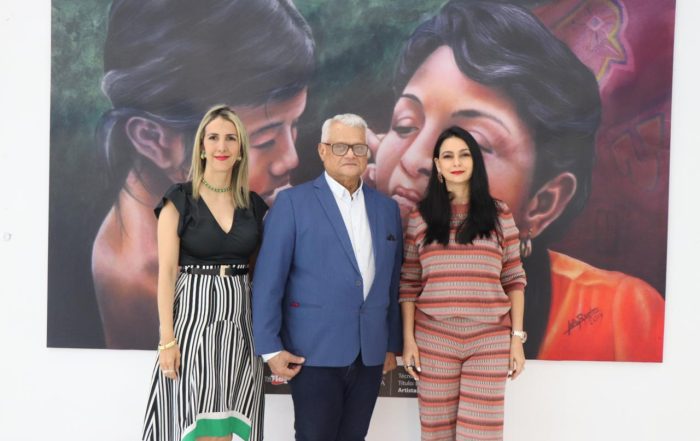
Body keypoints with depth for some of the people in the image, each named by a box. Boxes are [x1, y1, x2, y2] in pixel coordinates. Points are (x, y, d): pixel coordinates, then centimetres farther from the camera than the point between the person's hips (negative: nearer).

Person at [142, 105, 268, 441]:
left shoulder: (254, 204, 8)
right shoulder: (179, 199, -2)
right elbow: (166, 272, -6)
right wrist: (167, 339, -12)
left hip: (239, 323, 3)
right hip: (193, 316, -3)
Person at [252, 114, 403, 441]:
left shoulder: (387, 208, 10)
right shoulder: (292, 202, -4)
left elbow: (392, 281, 13)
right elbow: (268, 280, -7)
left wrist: (393, 343, 12)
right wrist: (270, 347, -10)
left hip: (370, 352, 4)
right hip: (315, 350, -4)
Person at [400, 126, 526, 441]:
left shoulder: (498, 215, 4)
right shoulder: (420, 216, 4)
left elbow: (514, 279, 5)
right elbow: (409, 284, 6)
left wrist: (517, 337, 1)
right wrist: (408, 338, 1)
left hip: (490, 340, 0)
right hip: (434, 339, 1)